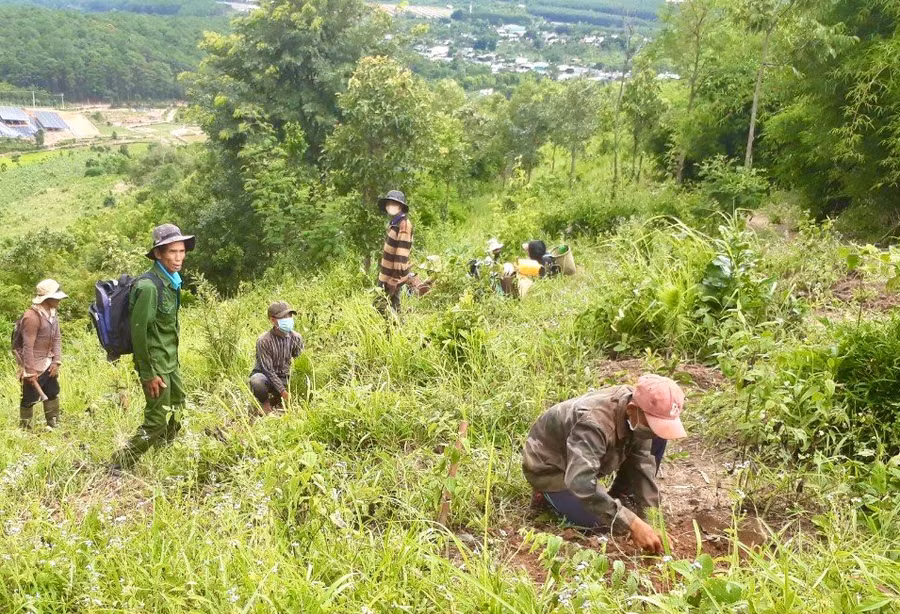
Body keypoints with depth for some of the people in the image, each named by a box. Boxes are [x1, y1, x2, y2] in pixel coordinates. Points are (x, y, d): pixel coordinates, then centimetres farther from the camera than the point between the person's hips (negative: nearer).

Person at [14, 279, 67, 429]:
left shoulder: (53, 313, 3)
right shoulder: (32, 317, -25)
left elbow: (57, 338, 6)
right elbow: (28, 347, -24)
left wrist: (56, 361, -2)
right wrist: (30, 372, -22)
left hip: (47, 363, 9)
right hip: (33, 365, -9)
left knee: (53, 393, 18)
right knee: (30, 398, 2)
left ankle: (54, 425, 32)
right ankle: (25, 429, 18)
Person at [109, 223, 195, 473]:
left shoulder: (172, 282, 5)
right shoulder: (148, 287, -22)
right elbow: (138, 331, -22)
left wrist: (174, 358, 18)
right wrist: (148, 374, -20)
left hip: (171, 363, 9)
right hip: (155, 366, -9)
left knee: (177, 408, 23)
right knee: (155, 423, -4)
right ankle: (118, 467, 9)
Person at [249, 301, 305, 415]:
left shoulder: (296, 338, -7)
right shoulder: (264, 340, -20)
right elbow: (268, 370, -21)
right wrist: (283, 391, -27)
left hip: (284, 378, 4)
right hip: (265, 376, -4)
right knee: (256, 381, -39)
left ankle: (275, 400, 14)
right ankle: (265, 402, -4)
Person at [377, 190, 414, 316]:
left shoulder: (404, 225, -18)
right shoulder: (394, 223, 11)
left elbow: (401, 255, -23)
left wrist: (394, 280, -24)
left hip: (394, 276, -9)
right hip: (387, 274, 9)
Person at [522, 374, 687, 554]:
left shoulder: (638, 416, -17)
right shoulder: (595, 423, -41)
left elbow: (642, 464, -11)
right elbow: (582, 483, -49)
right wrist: (632, 524, -48)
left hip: (589, 457, 7)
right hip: (549, 466, -6)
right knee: (600, 520, -24)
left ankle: (616, 496, 4)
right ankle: (549, 493, 0)